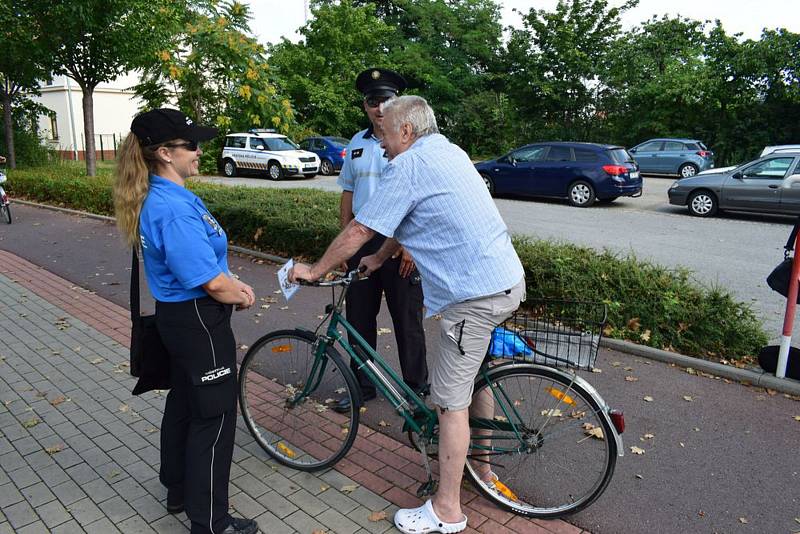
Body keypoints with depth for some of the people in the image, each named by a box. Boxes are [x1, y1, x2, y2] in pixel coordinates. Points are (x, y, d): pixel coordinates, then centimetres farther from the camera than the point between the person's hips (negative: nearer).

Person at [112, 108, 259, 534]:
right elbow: (211, 282, -26)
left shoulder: (156, 198, 6)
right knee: (214, 417, 3)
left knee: (183, 403, 23)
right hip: (200, 322, -10)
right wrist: (241, 295, -6)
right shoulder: (174, 209, -26)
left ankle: (178, 490, 43)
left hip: (176, 316, 10)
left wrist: (234, 285, 4)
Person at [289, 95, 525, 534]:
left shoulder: (409, 164, -13)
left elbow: (358, 231, -10)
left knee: (451, 402, 0)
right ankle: (481, 464, 42)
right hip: (507, 279, 10)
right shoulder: (448, 151, 16)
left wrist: (314, 270, 3)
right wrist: (379, 259, 30)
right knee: (476, 378, 24)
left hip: (475, 295, -10)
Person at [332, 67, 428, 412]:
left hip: (401, 245, -6)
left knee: (407, 320, 5)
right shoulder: (357, 144, 11)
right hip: (362, 242, 6)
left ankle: (416, 387, 23)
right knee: (358, 317, 12)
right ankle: (362, 386, 28)